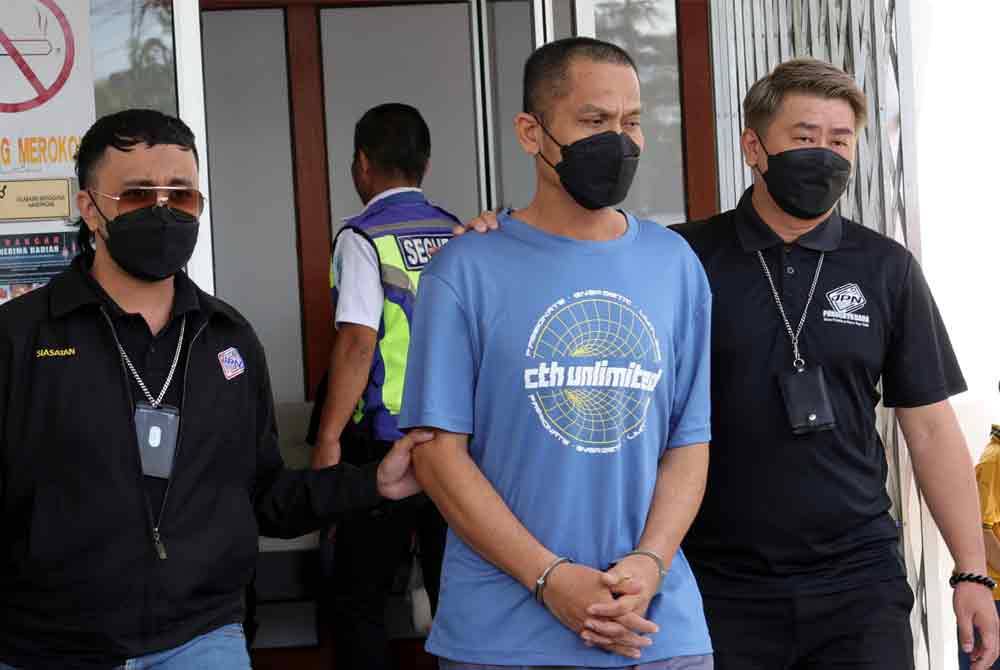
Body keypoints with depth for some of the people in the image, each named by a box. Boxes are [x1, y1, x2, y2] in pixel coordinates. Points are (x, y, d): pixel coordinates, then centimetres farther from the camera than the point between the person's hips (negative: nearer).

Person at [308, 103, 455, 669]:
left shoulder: (363, 238, -8)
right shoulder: (460, 236, 8)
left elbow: (357, 345, -15)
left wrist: (327, 440, -12)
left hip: (385, 440, -5)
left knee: (360, 599, 4)